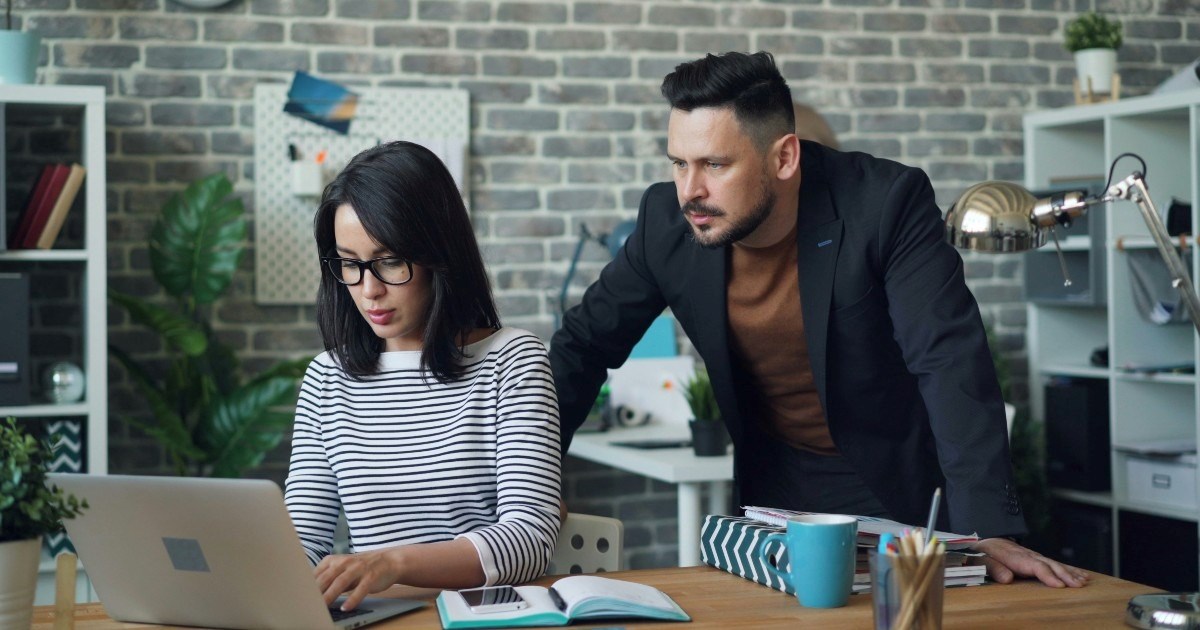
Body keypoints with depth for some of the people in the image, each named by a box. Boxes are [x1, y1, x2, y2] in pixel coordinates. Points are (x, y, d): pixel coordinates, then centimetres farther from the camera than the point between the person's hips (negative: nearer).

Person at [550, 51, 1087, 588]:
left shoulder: (886, 203, -22)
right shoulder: (667, 222, -12)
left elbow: (950, 363, -28)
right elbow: (584, 344, 0)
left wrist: (989, 531, -37)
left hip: (897, 486, -3)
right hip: (773, 487, 3)